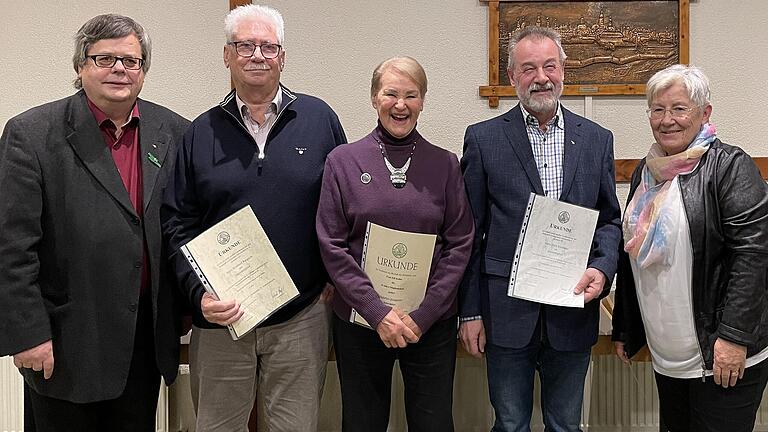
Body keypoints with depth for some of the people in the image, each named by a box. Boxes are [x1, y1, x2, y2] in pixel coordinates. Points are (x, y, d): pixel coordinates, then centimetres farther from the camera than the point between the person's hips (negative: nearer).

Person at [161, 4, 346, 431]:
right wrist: (200, 294, -10)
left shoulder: (319, 119, 1)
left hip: (301, 318, -1)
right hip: (221, 318, 1)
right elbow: (178, 223, 3)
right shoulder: (202, 132, 3)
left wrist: (339, 284, 2)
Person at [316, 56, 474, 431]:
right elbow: (332, 246, -5)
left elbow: (460, 244, -1)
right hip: (359, 320, 0)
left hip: (432, 322, 1)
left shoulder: (445, 164, 1)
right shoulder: (343, 161, -2)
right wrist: (378, 312, -12)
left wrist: (423, 315, -10)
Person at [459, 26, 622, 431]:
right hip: (507, 312, -2)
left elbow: (609, 219, 10)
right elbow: (470, 233, -2)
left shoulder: (597, 139, 5)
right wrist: (469, 311, -3)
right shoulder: (483, 138, -2)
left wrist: (602, 268, -10)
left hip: (574, 311, 2)